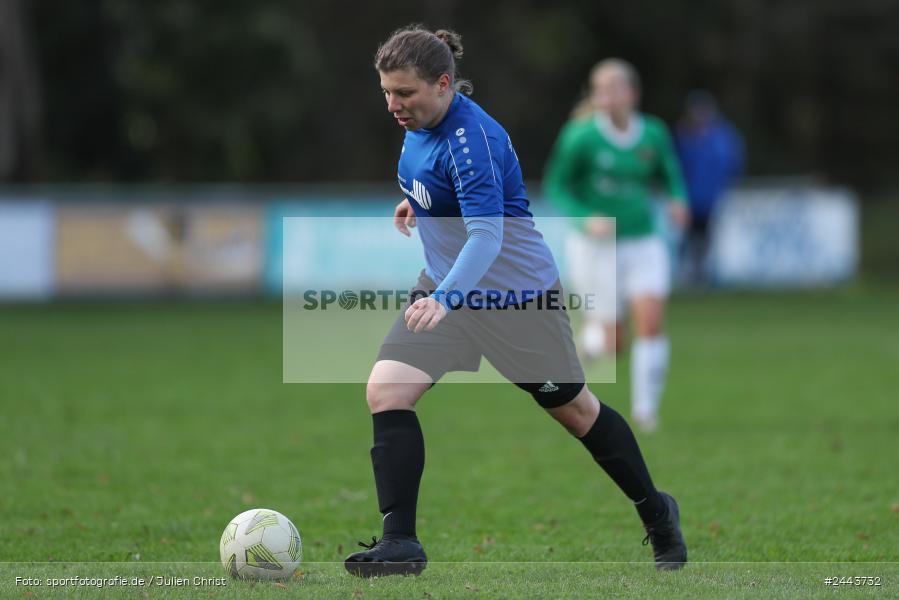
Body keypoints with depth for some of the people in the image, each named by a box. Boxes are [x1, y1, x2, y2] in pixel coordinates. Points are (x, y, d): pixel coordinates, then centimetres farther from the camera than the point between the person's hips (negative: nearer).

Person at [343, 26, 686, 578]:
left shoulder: (470, 139, -29)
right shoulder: (420, 123, -3)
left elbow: (486, 235, -41)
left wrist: (443, 299, -54)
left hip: (515, 290, -8)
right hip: (446, 285, 8)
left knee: (574, 409, 10)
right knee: (386, 391, -12)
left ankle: (657, 515, 33)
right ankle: (401, 542, -10)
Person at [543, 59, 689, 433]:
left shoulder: (654, 135, -1)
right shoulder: (581, 136, -11)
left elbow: (671, 176, 13)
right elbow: (555, 188, -5)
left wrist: (678, 201, -9)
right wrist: (586, 219, -21)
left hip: (643, 243, 2)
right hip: (596, 245, -2)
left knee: (651, 322, -15)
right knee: (612, 345, -2)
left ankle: (645, 409, 1)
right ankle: (591, 333, 36)